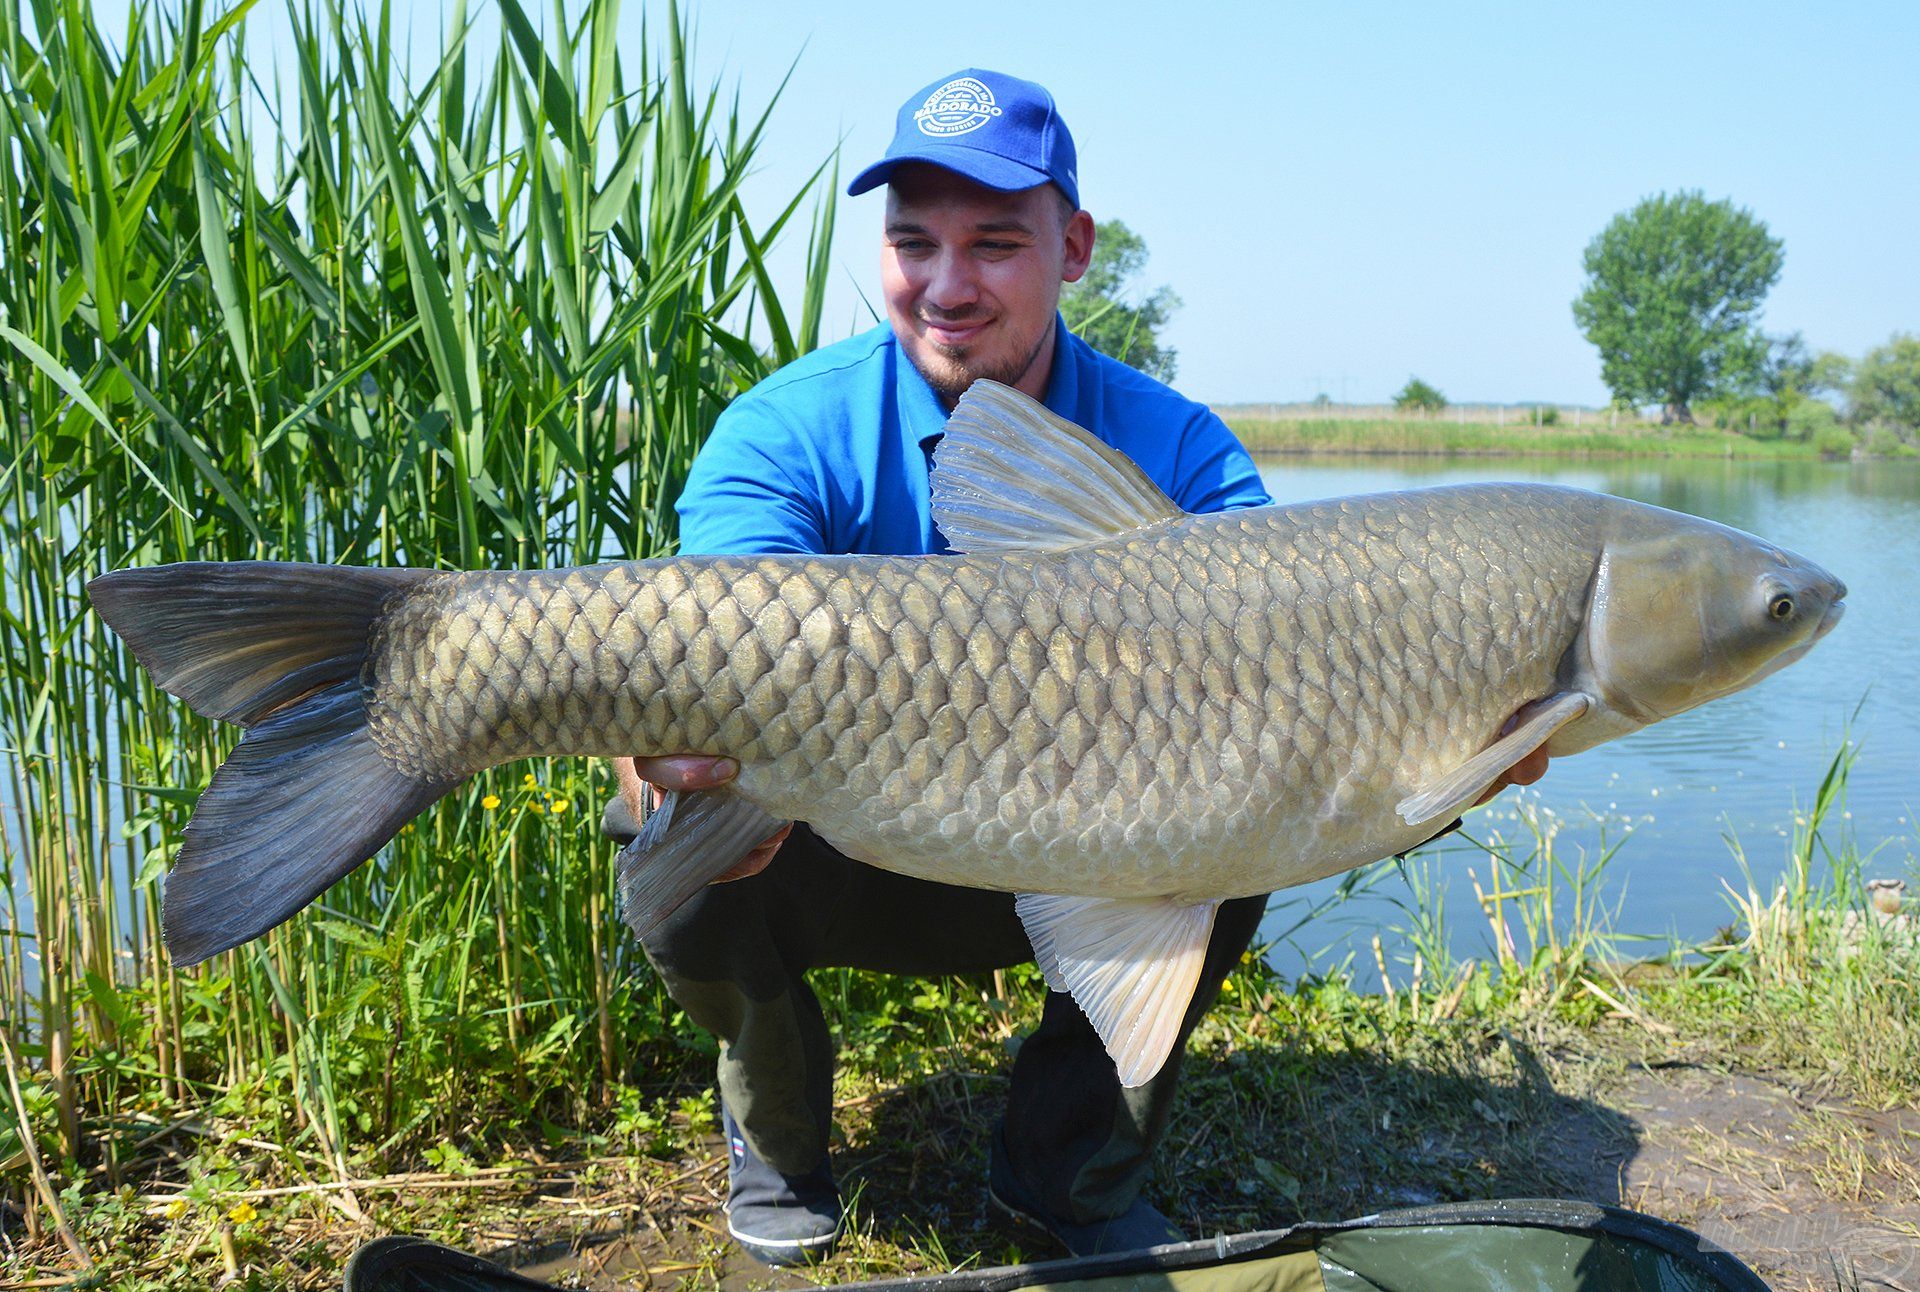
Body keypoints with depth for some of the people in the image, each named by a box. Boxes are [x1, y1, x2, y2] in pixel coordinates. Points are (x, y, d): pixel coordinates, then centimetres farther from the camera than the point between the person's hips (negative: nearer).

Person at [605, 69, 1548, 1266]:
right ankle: (777, 1130, 5)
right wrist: (687, 758, -59)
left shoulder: (1174, 447, -11)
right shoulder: (790, 433, -17)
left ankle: (1074, 1164, 1)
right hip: (833, 867, -1)